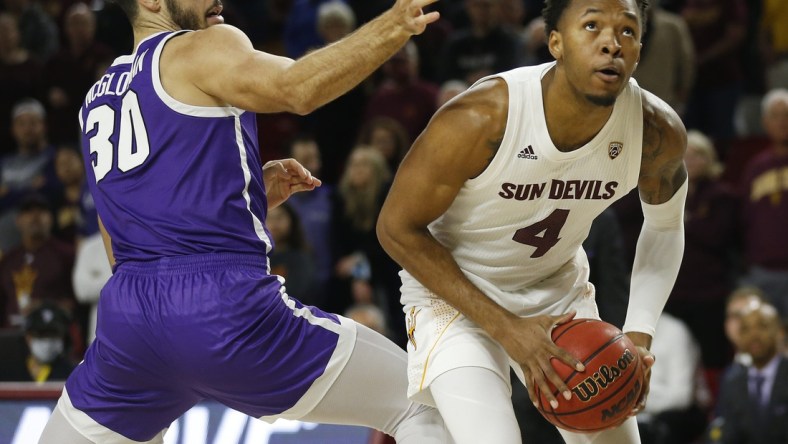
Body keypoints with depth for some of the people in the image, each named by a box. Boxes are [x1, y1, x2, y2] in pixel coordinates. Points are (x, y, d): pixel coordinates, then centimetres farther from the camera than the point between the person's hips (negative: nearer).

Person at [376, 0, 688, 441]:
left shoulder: (658, 131, -19)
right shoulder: (479, 120, -32)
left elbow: (665, 226, 4)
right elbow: (397, 227, -19)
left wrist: (639, 336, -10)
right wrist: (504, 328, -23)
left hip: (560, 290, 5)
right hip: (454, 291, -5)